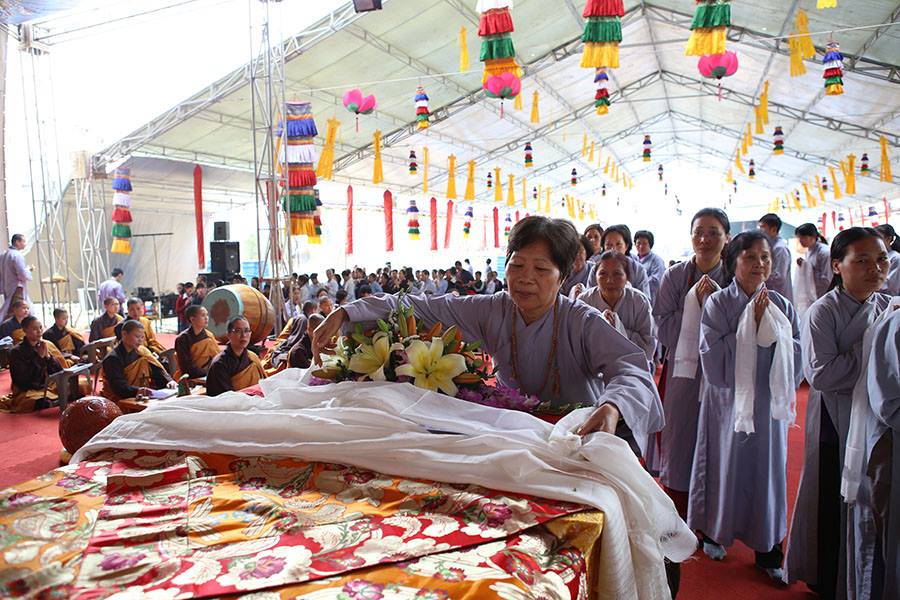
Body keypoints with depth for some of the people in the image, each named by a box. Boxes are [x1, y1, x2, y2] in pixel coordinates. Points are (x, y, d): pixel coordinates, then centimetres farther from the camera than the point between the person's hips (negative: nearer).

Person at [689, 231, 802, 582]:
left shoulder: (781, 306, 1)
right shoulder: (718, 304, -9)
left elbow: (796, 359, 0)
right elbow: (714, 358, -18)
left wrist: (770, 327, -14)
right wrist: (750, 325, -18)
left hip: (768, 403, 3)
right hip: (728, 401, -3)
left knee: (767, 470, 11)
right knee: (726, 466, 11)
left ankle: (768, 549, 26)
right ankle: (715, 533, 33)